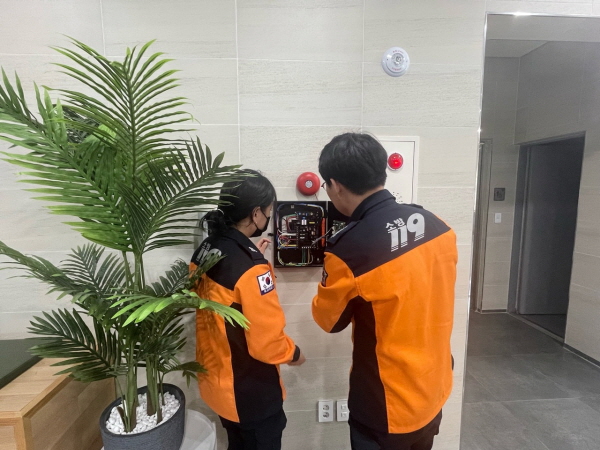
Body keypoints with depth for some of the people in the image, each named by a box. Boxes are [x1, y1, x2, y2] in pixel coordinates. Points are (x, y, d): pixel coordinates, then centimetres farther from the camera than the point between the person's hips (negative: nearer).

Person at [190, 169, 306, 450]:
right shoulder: (252, 269, -32)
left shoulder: (205, 250, -7)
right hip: (249, 391, -7)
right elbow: (267, 342, -27)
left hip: (215, 379, 7)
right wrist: (293, 353, -7)